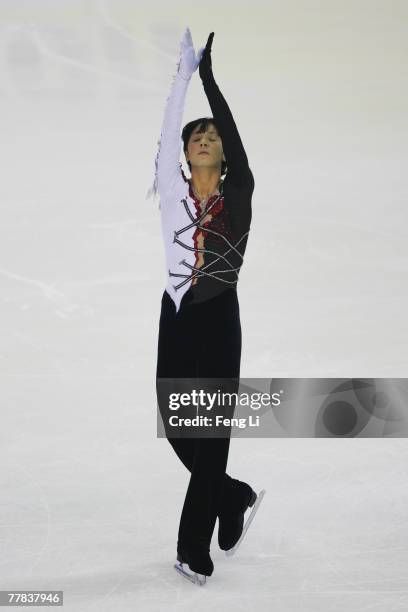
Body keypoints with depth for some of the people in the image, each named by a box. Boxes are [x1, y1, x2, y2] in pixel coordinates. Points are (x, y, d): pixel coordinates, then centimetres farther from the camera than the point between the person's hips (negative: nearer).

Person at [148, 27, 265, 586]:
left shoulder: (238, 195, -2)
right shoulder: (172, 192, 5)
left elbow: (234, 133, -14)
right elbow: (168, 130, -4)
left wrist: (210, 77, -18)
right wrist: (184, 73, -9)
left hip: (218, 320, -3)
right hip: (177, 318, 3)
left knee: (211, 434, -2)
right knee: (178, 429, 6)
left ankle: (194, 547, 9)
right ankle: (235, 498, 33)